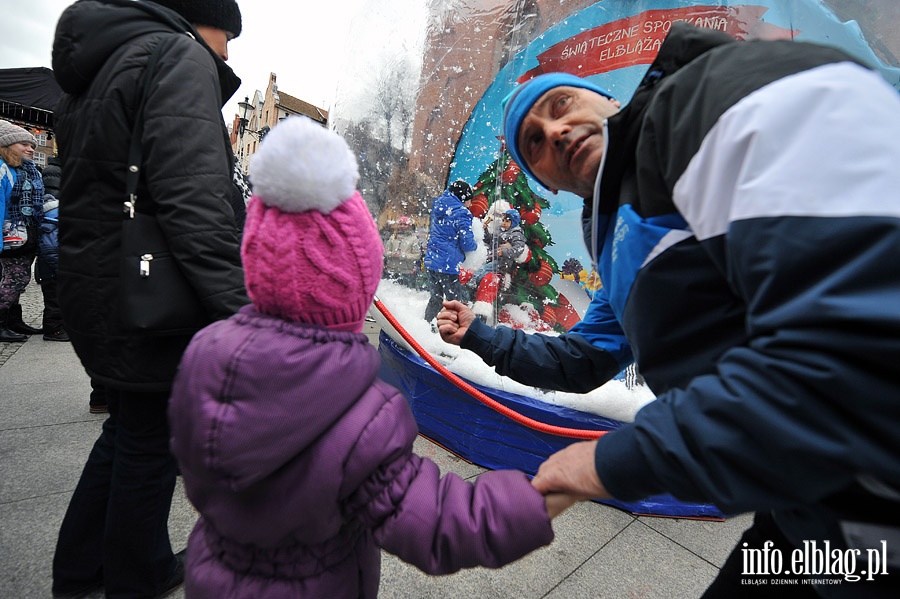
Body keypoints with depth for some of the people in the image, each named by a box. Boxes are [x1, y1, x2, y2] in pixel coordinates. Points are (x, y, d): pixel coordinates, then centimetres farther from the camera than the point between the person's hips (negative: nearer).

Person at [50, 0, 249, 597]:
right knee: (151, 441, 8)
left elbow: (89, 189, 20)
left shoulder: (99, 66, 20)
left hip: (91, 290, 10)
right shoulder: (181, 56, -11)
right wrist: (239, 312, -27)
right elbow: (195, 201, -26)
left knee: (129, 426, 23)